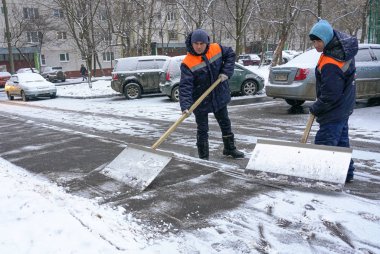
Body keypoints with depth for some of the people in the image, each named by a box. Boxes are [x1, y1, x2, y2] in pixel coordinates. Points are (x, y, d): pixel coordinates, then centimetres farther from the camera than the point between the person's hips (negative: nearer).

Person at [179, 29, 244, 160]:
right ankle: (203, 157, 19)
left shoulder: (216, 49, -9)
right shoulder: (187, 63, -22)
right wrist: (185, 106, -39)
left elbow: (230, 54, 7)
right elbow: (185, 86, -28)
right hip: (200, 101, -5)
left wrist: (226, 72, -8)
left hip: (219, 96, 5)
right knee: (202, 129, 4)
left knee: (225, 123, 20)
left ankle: (230, 148, 41)